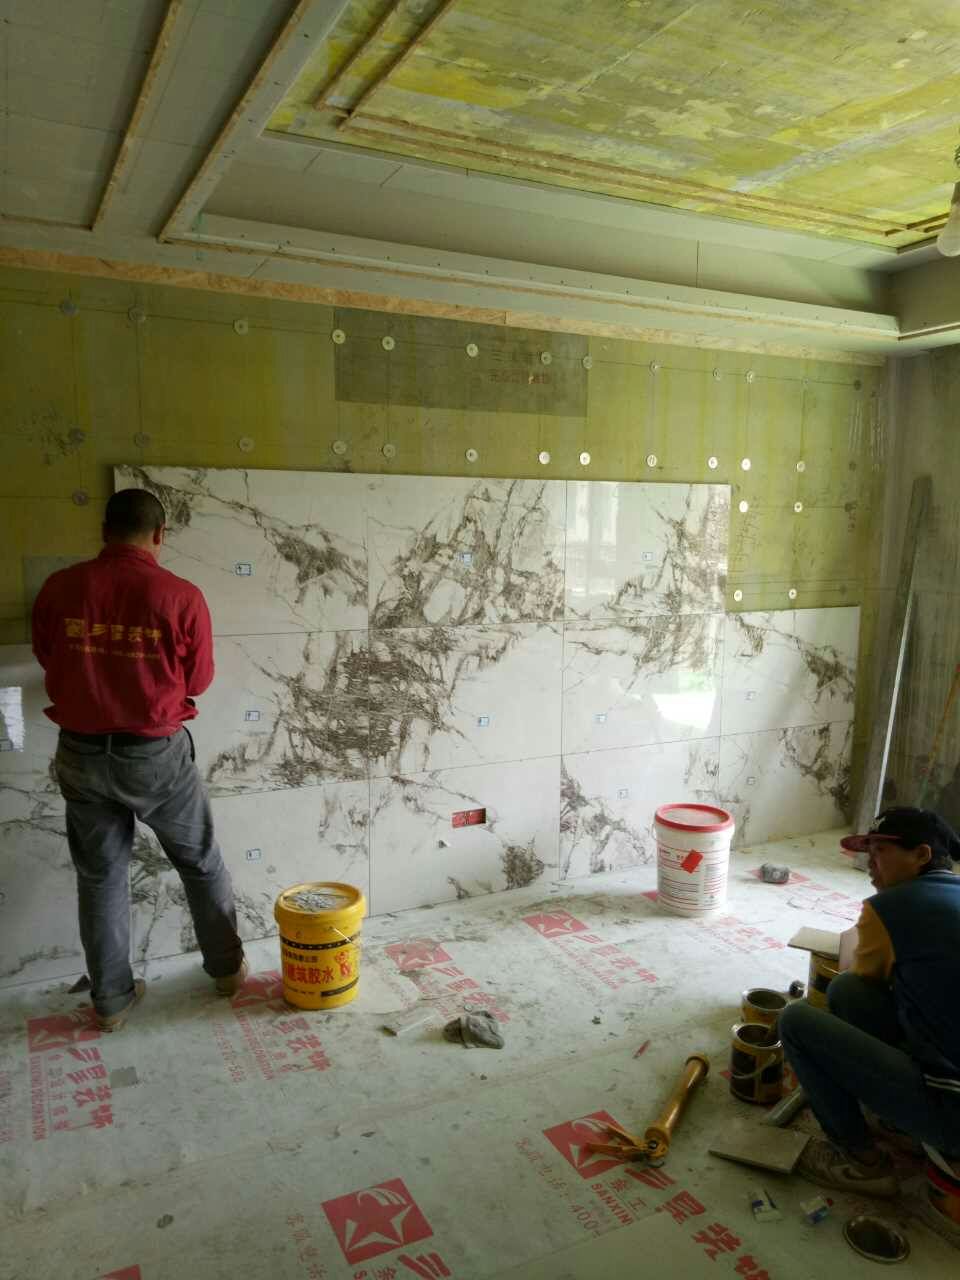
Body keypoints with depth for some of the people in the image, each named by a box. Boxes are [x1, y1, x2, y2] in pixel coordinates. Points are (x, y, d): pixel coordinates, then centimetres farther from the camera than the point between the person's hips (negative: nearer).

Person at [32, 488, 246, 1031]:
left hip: (81, 754, 3)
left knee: (100, 876, 17)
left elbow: (48, 660, 9)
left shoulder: (58, 589, -7)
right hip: (156, 755, -2)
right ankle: (228, 968, 33)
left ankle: (111, 999, 28)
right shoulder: (182, 597, -15)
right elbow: (198, 681, -3)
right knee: (202, 863, 18)